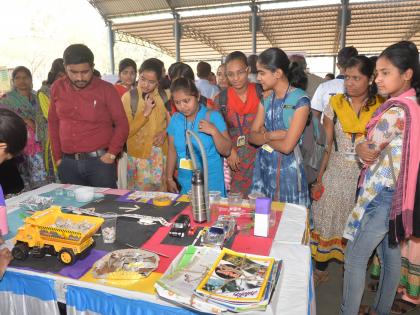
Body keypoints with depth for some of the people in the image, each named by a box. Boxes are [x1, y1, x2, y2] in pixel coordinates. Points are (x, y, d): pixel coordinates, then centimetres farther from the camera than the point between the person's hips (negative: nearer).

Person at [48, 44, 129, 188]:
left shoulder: (106, 89, -5)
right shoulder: (57, 89, 6)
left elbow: (122, 124, -3)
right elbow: (53, 124, 13)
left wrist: (112, 153, -11)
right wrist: (57, 157, 10)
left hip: (99, 161, -3)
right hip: (68, 163, 4)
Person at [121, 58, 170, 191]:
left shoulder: (164, 95, 3)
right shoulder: (129, 97, -6)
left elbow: (170, 120, 14)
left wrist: (165, 132, -7)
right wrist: (145, 113, -18)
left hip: (162, 154, 3)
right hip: (139, 156, -2)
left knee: (162, 193, 10)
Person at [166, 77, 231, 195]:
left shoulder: (213, 117, -9)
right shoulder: (175, 119, 3)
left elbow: (226, 151, -8)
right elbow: (172, 151, 11)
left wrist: (214, 131, -22)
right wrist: (169, 178, 11)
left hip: (211, 183, -3)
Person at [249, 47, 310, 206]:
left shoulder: (300, 100, -14)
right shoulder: (265, 99, 5)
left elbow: (287, 146, -20)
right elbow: (252, 136, 1)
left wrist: (264, 136, -4)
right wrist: (271, 135, -17)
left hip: (288, 170, -5)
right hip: (263, 166, 5)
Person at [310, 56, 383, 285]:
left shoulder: (381, 107, -3)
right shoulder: (335, 104, -1)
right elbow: (326, 145, 0)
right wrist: (319, 178, -2)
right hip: (335, 174, 1)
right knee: (327, 222, 9)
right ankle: (320, 269, 29)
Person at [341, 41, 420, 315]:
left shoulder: (396, 110, -21)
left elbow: (367, 151, -13)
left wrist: (360, 148, 5)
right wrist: (369, 149, -2)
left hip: (380, 195, -9)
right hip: (396, 193, 10)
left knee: (355, 258, 2)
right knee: (391, 254, 20)